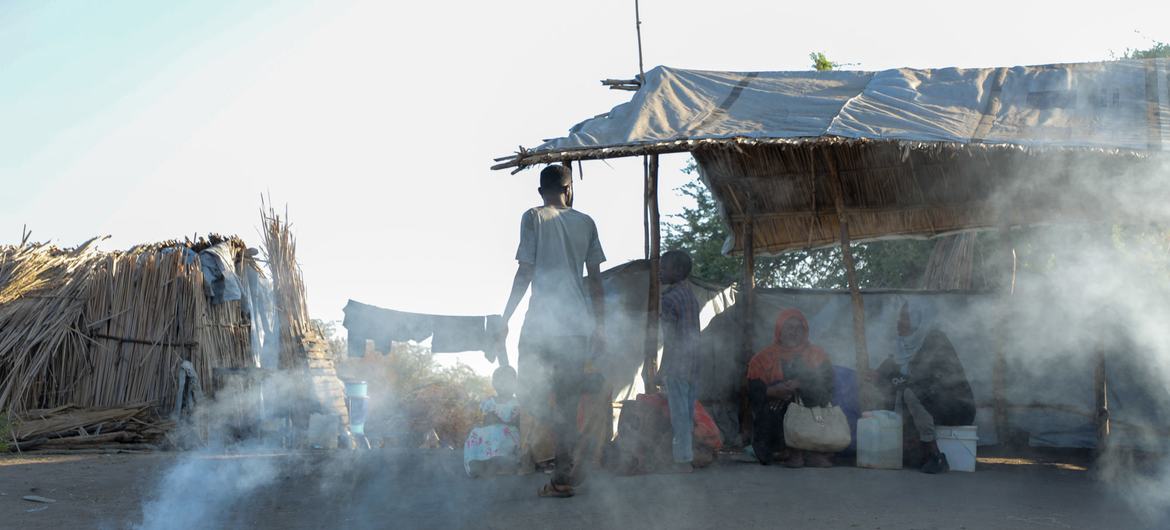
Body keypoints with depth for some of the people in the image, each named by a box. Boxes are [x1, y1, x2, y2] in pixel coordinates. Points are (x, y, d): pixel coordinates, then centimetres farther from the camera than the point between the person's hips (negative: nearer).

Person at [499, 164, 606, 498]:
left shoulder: (534, 218, -2)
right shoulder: (585, 222, 10)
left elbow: (525, 272, -7)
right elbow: (595, 279, 10)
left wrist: (505, 317, -1)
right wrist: (599, 326, 15)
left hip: (542, 320, -4)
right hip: (578, 321, 4)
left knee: (532, 393, 3)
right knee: (568, 398, 10)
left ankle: (564, 466, -13)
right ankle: (564, 470, 8)